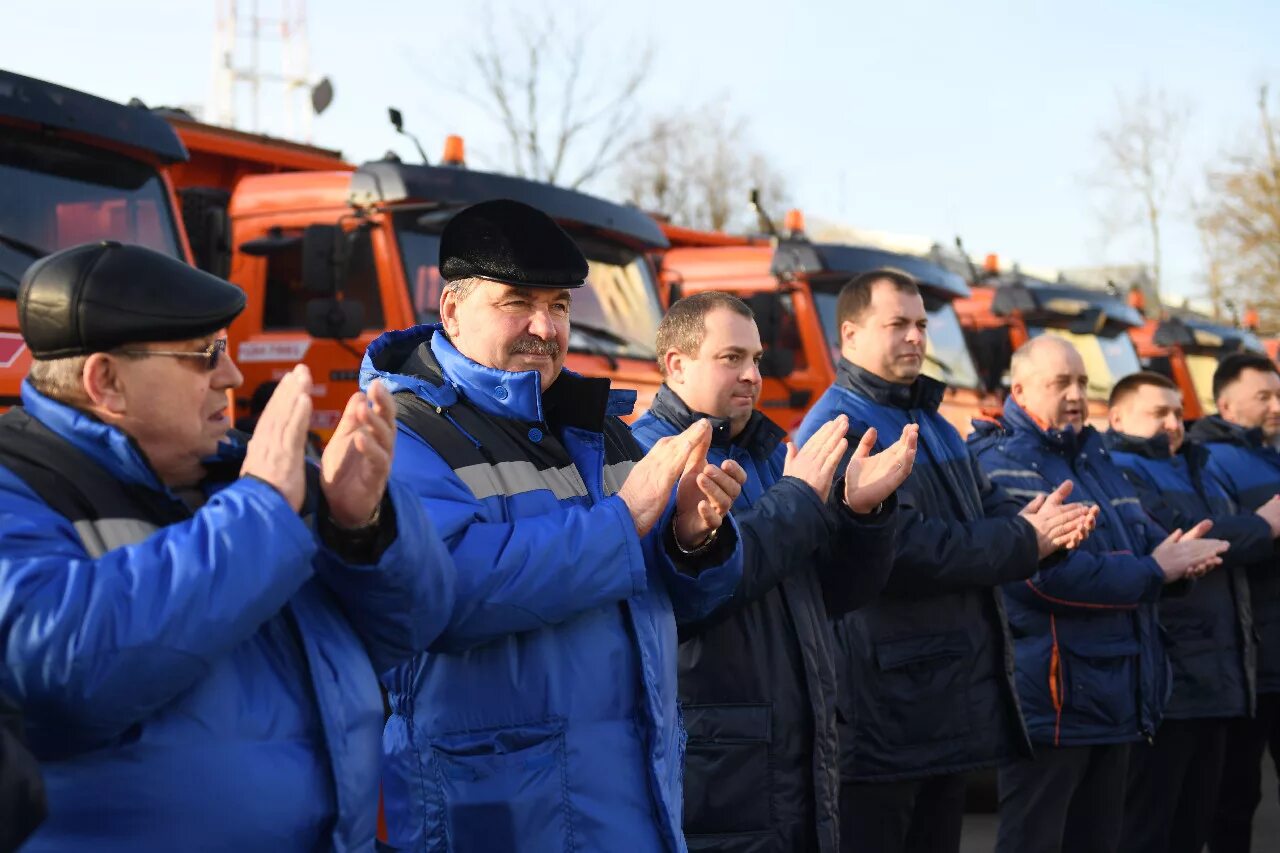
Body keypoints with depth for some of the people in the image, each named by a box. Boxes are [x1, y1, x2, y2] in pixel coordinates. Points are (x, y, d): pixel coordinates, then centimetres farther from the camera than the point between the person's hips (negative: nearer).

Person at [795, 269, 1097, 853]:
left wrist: (1028, 520, -9)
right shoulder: (838, 428, -14)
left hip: (953, 690, 10)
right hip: (881, 701, -10)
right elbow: (903, 546, -24)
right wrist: (1024, 541, -16)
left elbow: (988, 504, 16)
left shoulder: (933, 425, 19)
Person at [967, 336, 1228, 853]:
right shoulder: (1003, 464, -12)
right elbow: (1047, 572, -23)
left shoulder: (1094, 456, 17)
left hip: (1115, 698, 9)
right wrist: (1154, 572, -15)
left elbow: (1147, 536, 17)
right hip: (1049, 701, -9)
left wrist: (1176, 554, -9)